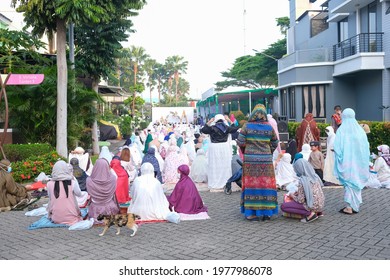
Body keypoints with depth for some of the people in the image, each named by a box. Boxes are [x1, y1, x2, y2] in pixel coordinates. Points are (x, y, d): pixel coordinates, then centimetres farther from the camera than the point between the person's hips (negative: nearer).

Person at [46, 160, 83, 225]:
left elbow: (50, 197, 7)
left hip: (56, 219, 1)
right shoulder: (72, 183, -13)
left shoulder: (49, 184, -9)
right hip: (71, 219, -1)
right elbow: (79, 194, 6)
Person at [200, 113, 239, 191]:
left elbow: (202, 130, -2)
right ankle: (225, 184, 16)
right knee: (225, 166, 9)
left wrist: (209, 122, 2)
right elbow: (235, 128, 17)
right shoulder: (227, 127, 3)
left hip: (214, 148, -3)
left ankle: (215, 186, 4)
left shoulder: (212, 128, -8)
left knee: (215, 167, 2)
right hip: (225, 147, 3)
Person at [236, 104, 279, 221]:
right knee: (266, 183, 7)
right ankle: (266, 212, 13)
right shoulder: (269, 127, 0)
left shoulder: (247, 126, -4)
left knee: (251, 184, 4)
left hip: (250, 159, -1)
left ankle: (251, 212, 7)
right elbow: (274, 144, 8)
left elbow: (240, 142, -5)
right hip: (266, 159, 1)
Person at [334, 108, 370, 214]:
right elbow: (366, 147, 5)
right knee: (356, 182, 14)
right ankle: (356, 206, 20)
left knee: (348, 183, 2)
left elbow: (338, 148, -15)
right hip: (359, 162, 4)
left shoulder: (341, 131, -11)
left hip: (346, 162, -4)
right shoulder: (360, 130, 1)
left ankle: (349, 207, 1)